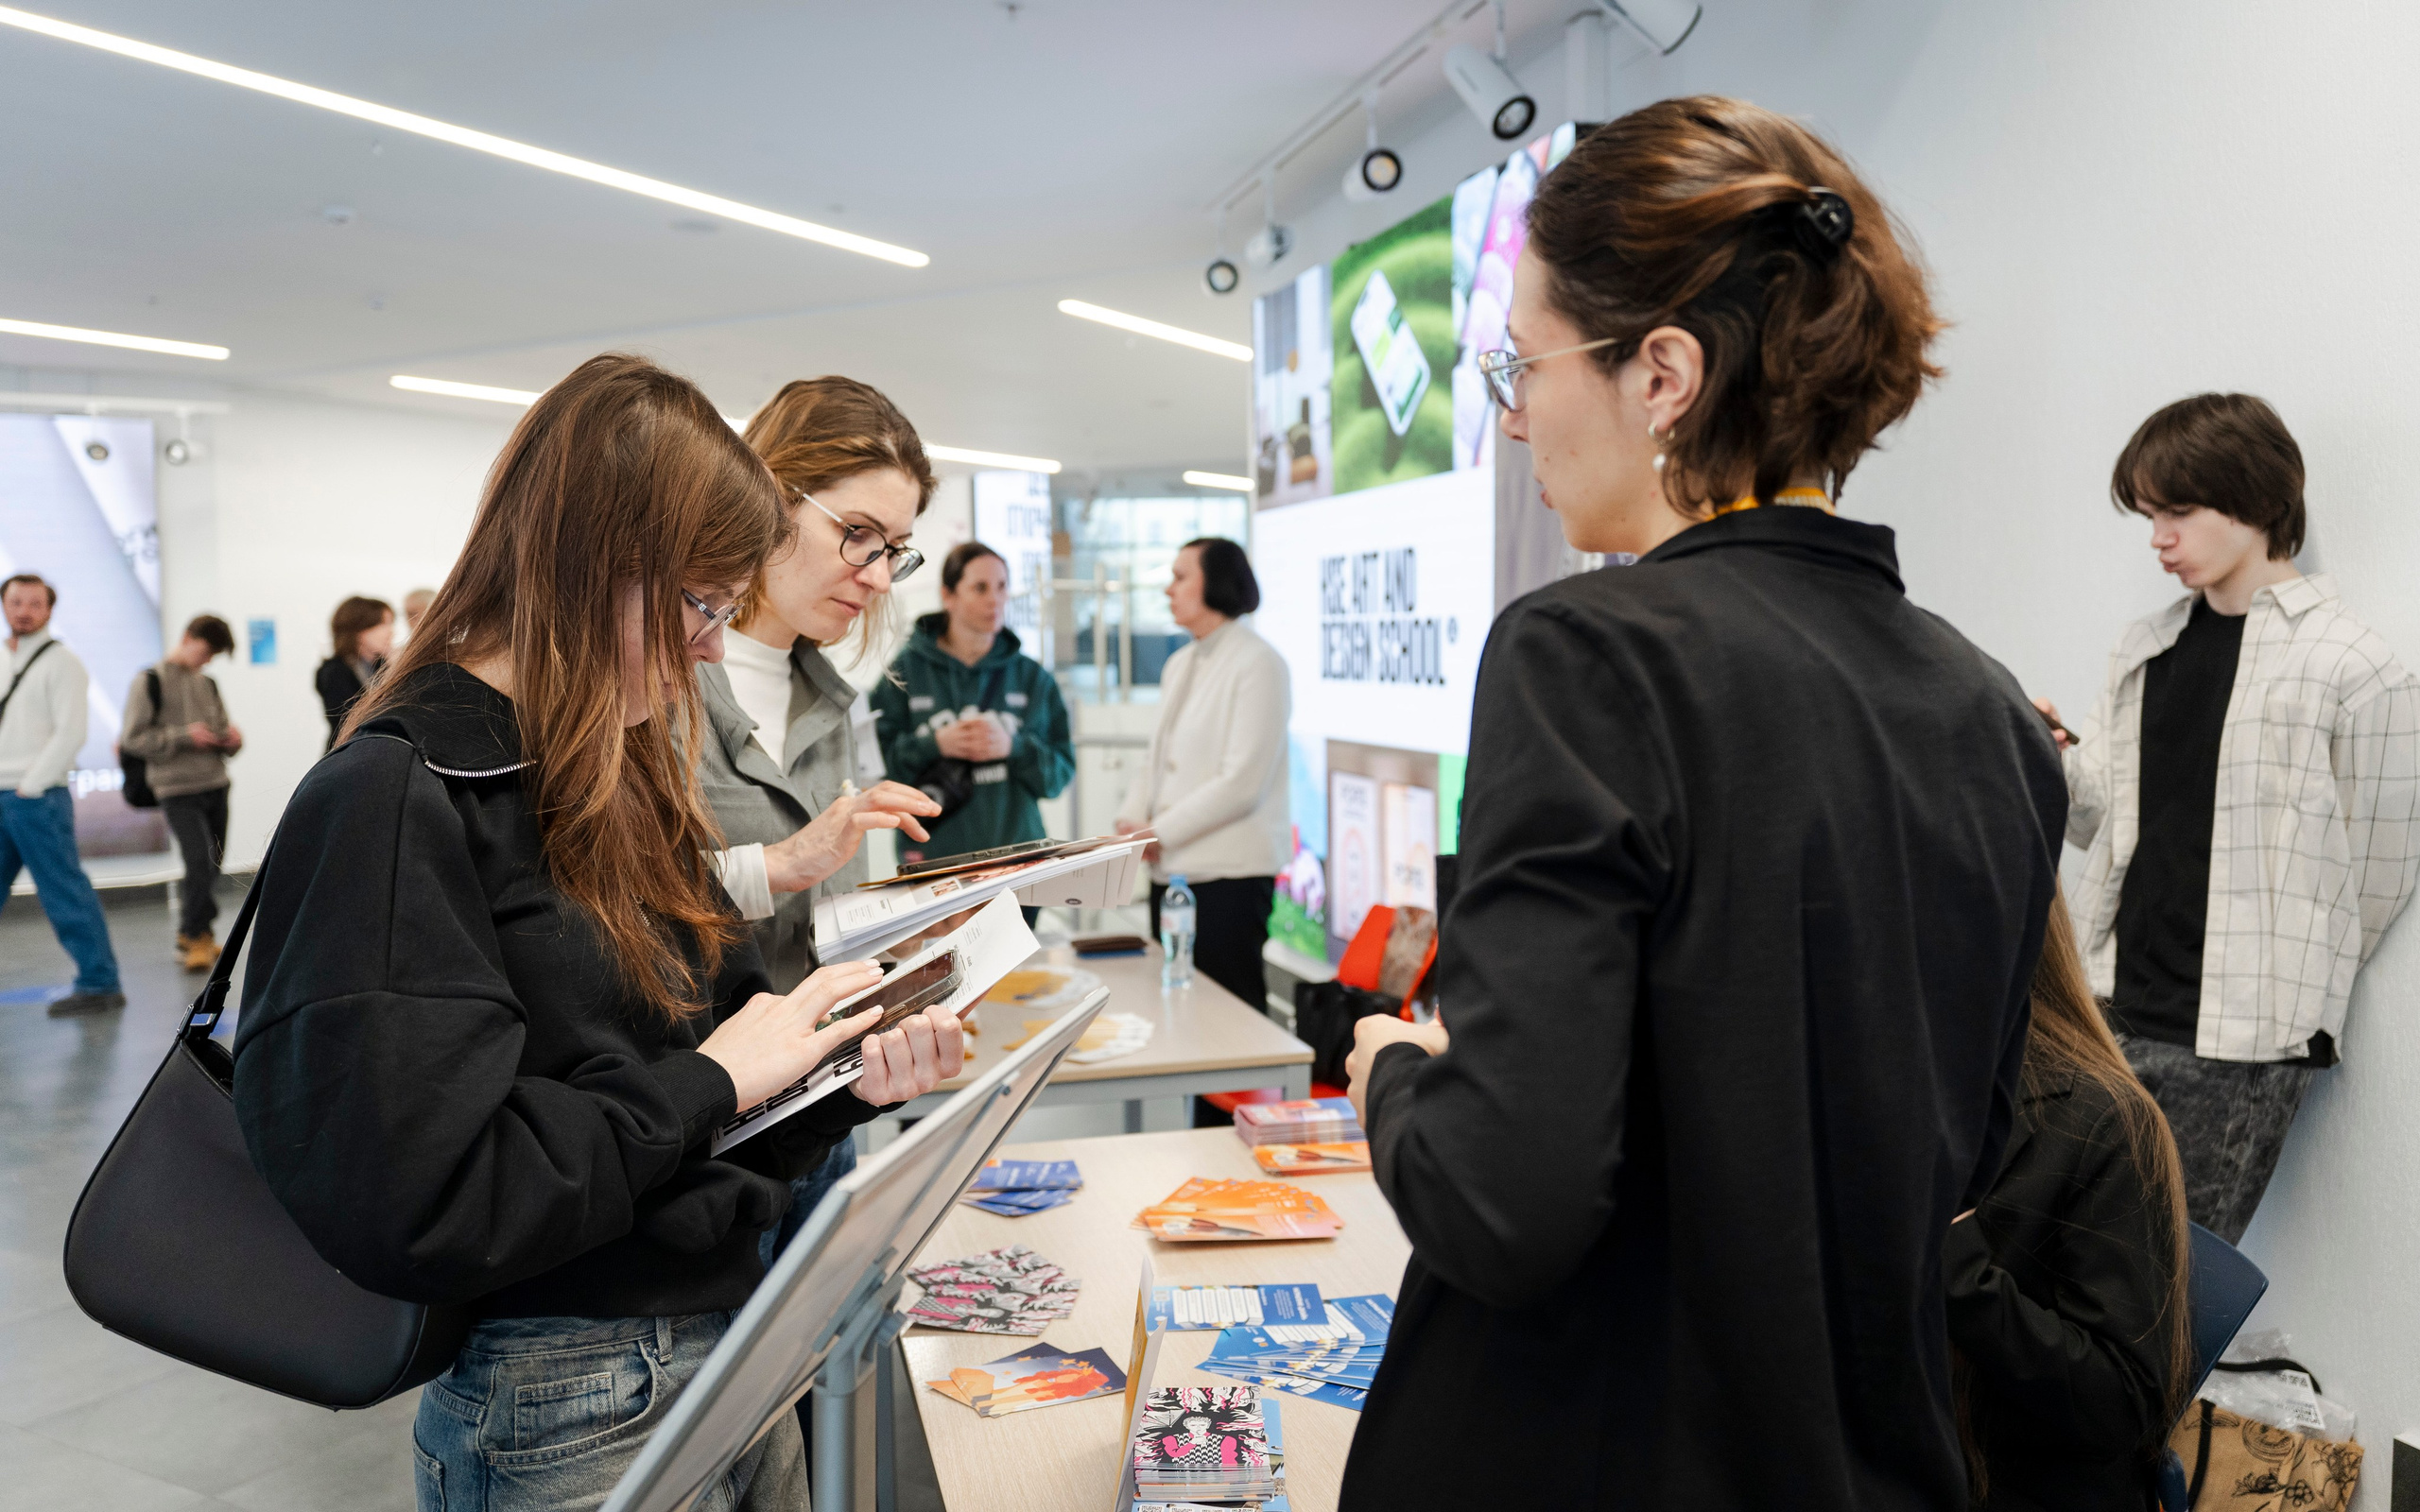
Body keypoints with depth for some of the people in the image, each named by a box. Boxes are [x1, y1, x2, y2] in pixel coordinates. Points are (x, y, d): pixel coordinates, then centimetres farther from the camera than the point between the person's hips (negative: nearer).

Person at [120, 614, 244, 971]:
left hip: (215, 785, 6)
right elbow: (133, 739, -6)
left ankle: (193, 935, 22)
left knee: (212, 865, 8)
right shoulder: (150, 681, -2)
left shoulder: (207, 684, 16)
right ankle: (195, 935, -1)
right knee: (199, 861, -15)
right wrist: (183, 735, -16)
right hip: (177, 789, -6)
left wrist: (231, 739, -1)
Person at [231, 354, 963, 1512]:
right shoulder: (396, 805, -18)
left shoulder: (621, 785, 8)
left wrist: (849, 1077, -7)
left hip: (735, 1354, 8)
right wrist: (702, 1080, -18)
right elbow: (415, 1209, -25)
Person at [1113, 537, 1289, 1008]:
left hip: (1230, 873, -8)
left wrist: (1159, 832, -14)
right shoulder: (1180, 665, 16)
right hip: (1171, 869, 8)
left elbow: (1241, 782, -17)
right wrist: (1131, 821, 1)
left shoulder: (1258, 664, -10)